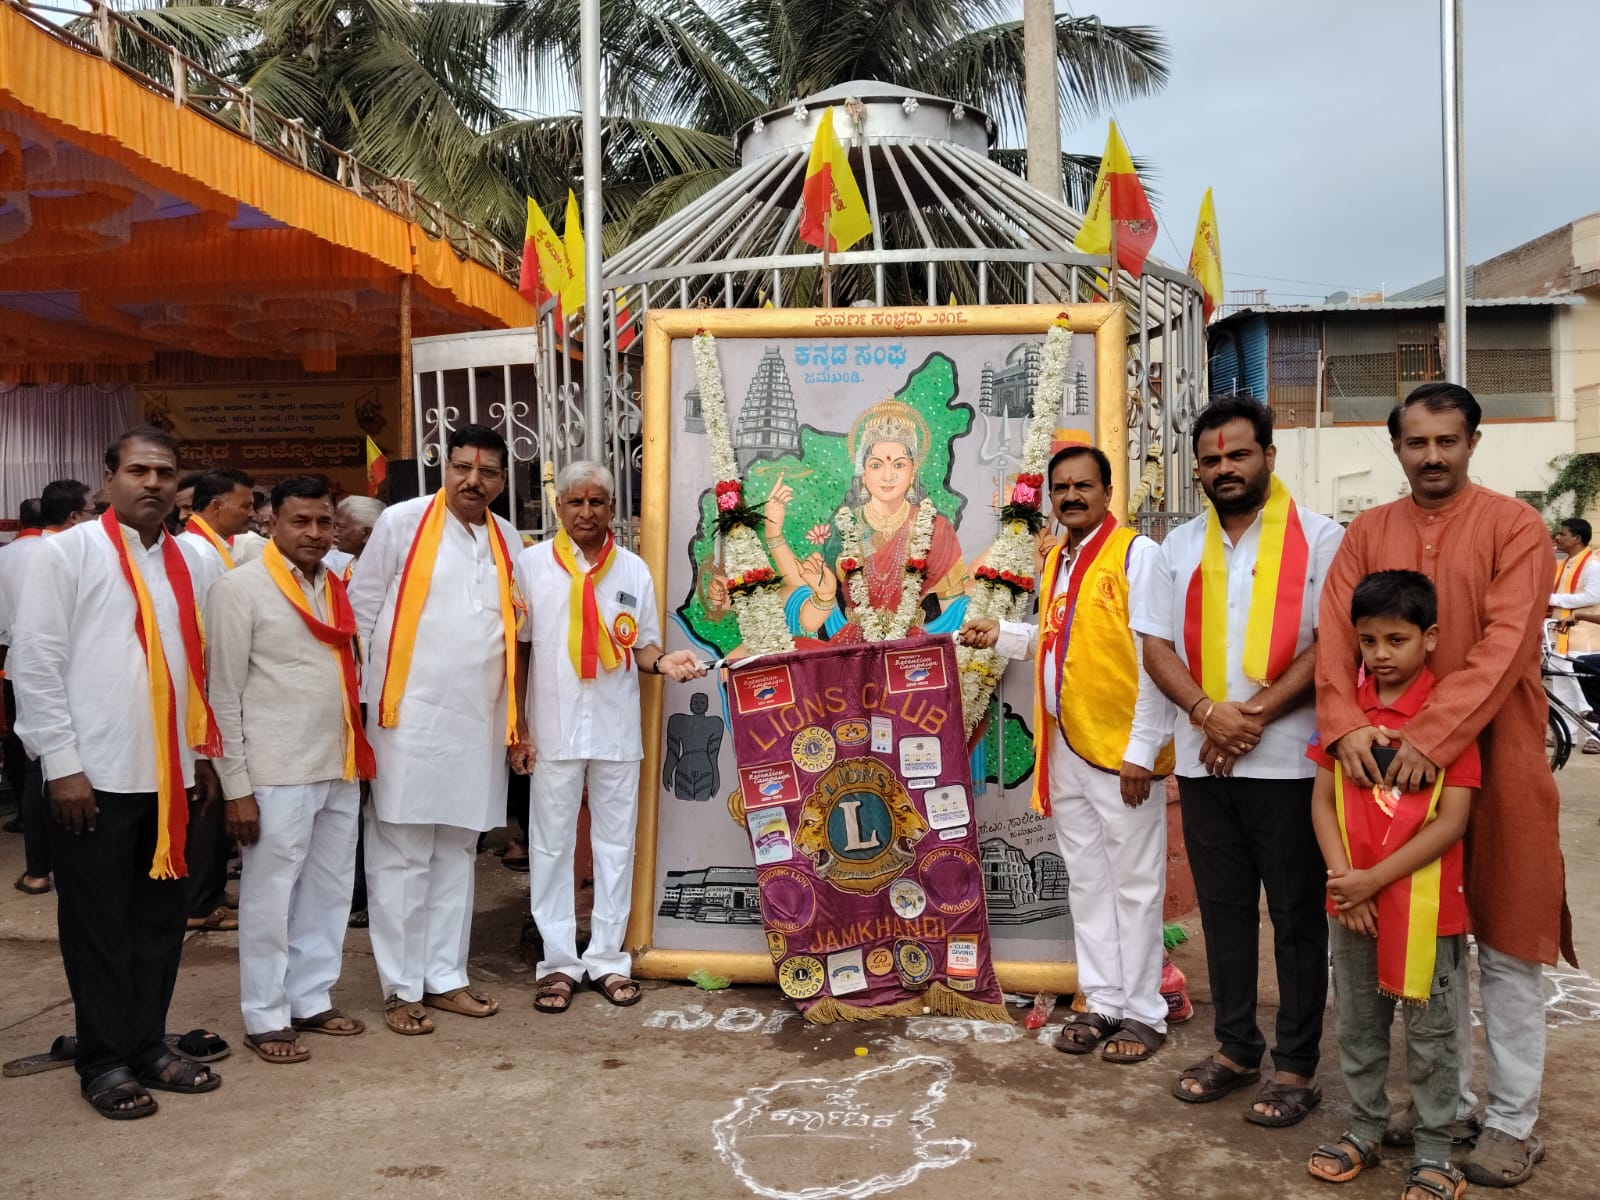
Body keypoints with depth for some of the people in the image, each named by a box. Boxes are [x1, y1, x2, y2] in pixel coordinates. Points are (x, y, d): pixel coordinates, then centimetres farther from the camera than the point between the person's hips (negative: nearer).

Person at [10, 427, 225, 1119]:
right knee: (99, 926, 6)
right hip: (96, 775, -5)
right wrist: (61, 764, -10)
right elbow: (36, 662, -7)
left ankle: (148, 1045, 26)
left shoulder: (188, 561, 11)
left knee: (161, 920, 12)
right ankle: (105, 1063, 19)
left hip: (171, 775, 5)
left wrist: (205, 752, 14)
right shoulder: (68, 552, -4)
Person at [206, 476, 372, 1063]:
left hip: (341, 770, 6)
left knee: (329, 892, 13)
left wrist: (356, 755, 10)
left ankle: (311, 999, 27)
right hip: (277, 775, -6)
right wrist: (237, 786, -11)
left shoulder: (338, 589, 12)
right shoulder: (240, 588, -6)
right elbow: (224, 694, -8)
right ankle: (265, 1017, 16)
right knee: (270, 896, 3)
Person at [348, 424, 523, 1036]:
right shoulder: (402, 521, -5)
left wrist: (522, 616, 2)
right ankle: (401, 989, 11)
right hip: (410, 716, -5)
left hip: (478, 721, 5)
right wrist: (367, 699, -3)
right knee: (401, 857, 1)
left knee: (457, 852, 12)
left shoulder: (507, 538, 11)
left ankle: (445, 975, 23)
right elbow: (363, 608, -2)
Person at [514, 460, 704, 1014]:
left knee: (616, 843, 8)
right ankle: (558, 962, 16)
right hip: (553, 731, -2)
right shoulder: (532, 563, 0)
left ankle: (607, 958, 20)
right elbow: (517, 647, 2)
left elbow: (642, 646, 11)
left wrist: (664, 662, -13)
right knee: (552, 846, 5)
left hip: (617, 731, 2)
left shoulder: (634, 569, 6)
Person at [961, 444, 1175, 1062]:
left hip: (1120, 750, -7)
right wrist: (1001, 635, 12)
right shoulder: (1055, 562, 13)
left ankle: (1142, 1012, 16)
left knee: (1134, 883, 4)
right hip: (1063, 750, 7)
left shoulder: (1136, 553, -10)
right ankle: (1102, 1003, 25)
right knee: (1087, 882, 14)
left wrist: (1141, 749, -17)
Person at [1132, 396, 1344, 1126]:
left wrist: (1256, 715, -17)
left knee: (1297, 917, 6)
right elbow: (1156, 645, 6)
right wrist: (1207, 711, -11)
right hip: (1202, 761, 4)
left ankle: (1296, 1067, 18)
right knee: (1223, 908, 13)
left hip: (1288, 761, -4)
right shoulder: (1180, 546, 10)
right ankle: (1235, 1048, 28)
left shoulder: (1320, 539, -3)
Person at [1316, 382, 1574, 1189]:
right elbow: (1336, 632, -4)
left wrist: (1432, 737, -27)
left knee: (1506, 947, 5)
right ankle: (1447, 1099, 29)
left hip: (1495, 761, -4)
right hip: (1394, 760, 4)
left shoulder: (1515, 528, -7)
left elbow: (1506, 645, -18)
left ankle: (1513, 1122, 18)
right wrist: (1348, 724, -20)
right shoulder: (1368, 532, 5)